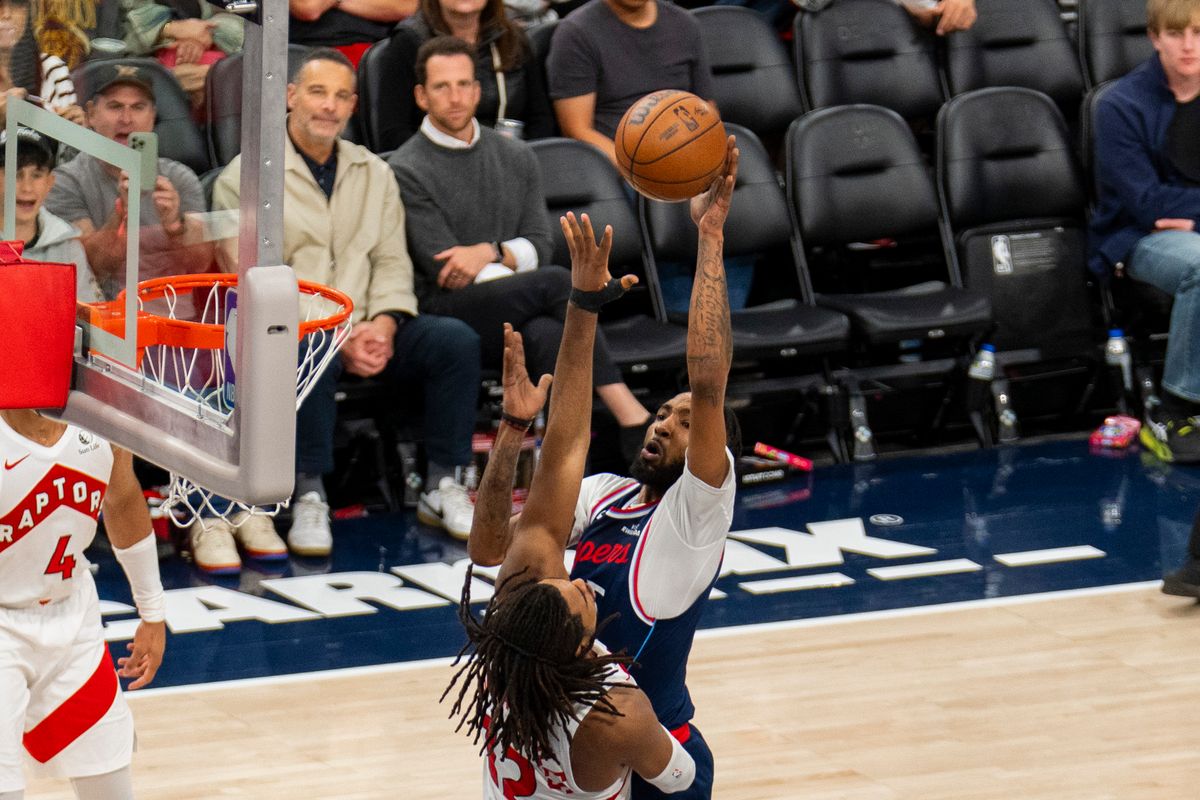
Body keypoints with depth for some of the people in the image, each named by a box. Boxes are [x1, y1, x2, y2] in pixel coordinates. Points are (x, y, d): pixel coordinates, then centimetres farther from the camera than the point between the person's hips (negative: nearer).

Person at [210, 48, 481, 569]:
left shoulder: (374, 173, 17)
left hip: (368, 333, 5)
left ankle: (443, 486, -12)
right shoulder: (246, 176, -1)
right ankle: (309, 496, -30)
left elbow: (392, 261, 13)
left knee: (456, 340, -20)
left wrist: (384, 322, -10)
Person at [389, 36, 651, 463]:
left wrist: (491, 252, -11)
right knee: (558, 282, -30)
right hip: (448, 315, -4)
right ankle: (634, 424, -33)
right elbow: (444, 271, -7)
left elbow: (539, 248, 11)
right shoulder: (407, 171, -1)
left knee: (546, 332, -35)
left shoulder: (516, 158, 17)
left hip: (516, 315, 4)